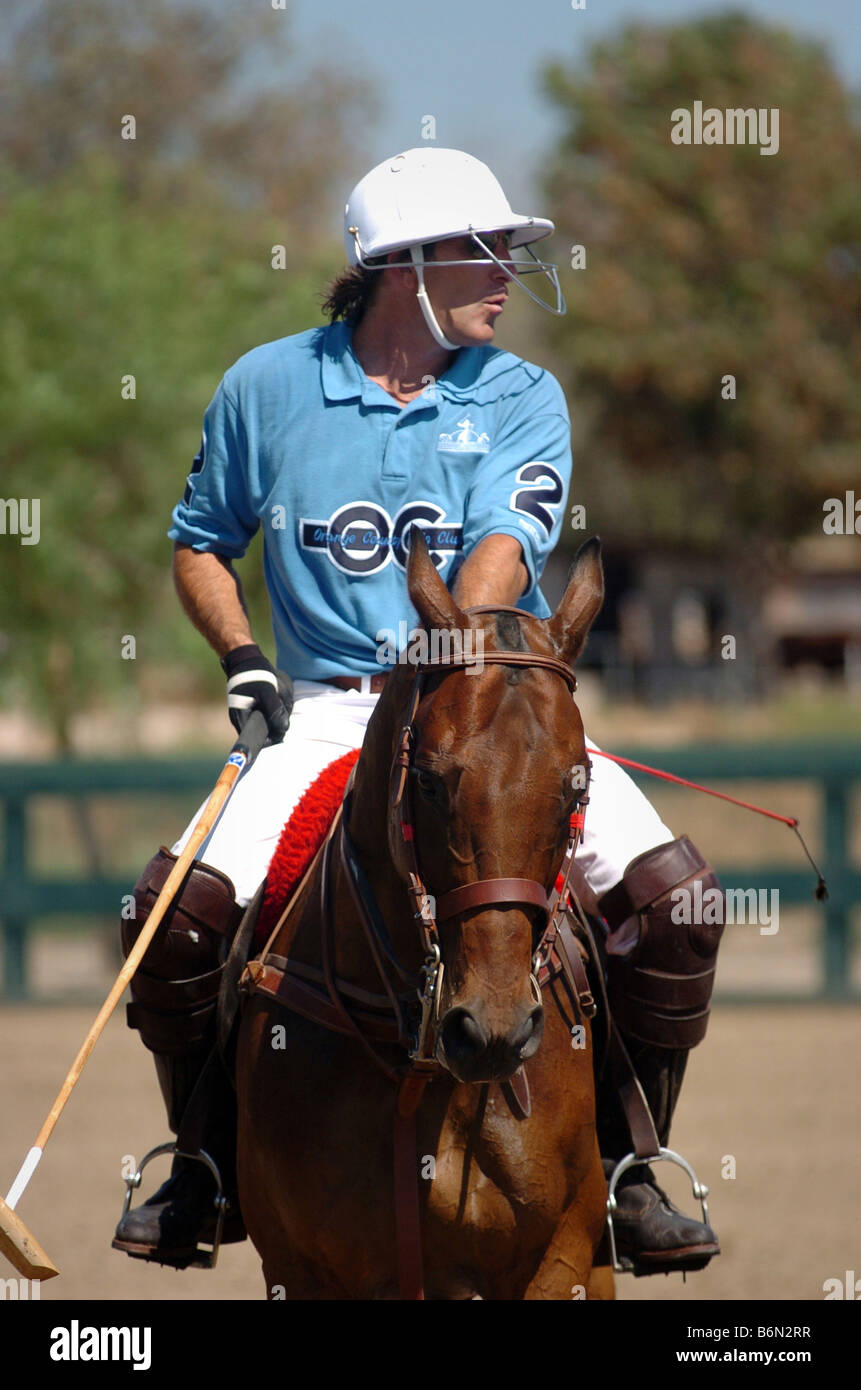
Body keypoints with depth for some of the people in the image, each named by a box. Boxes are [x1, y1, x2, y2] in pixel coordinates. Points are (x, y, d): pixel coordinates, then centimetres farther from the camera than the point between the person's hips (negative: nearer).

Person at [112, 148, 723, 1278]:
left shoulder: (521, 400, 3)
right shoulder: (267, 389, 5)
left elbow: (506, 543, -14)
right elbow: (200, 544, 18)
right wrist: (242, 656, 0)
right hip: (329, 712, 0)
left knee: (672, 890, -22)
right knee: (183, 908, -21)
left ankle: (621, 1166, -3)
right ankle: (210, 1165, 4)